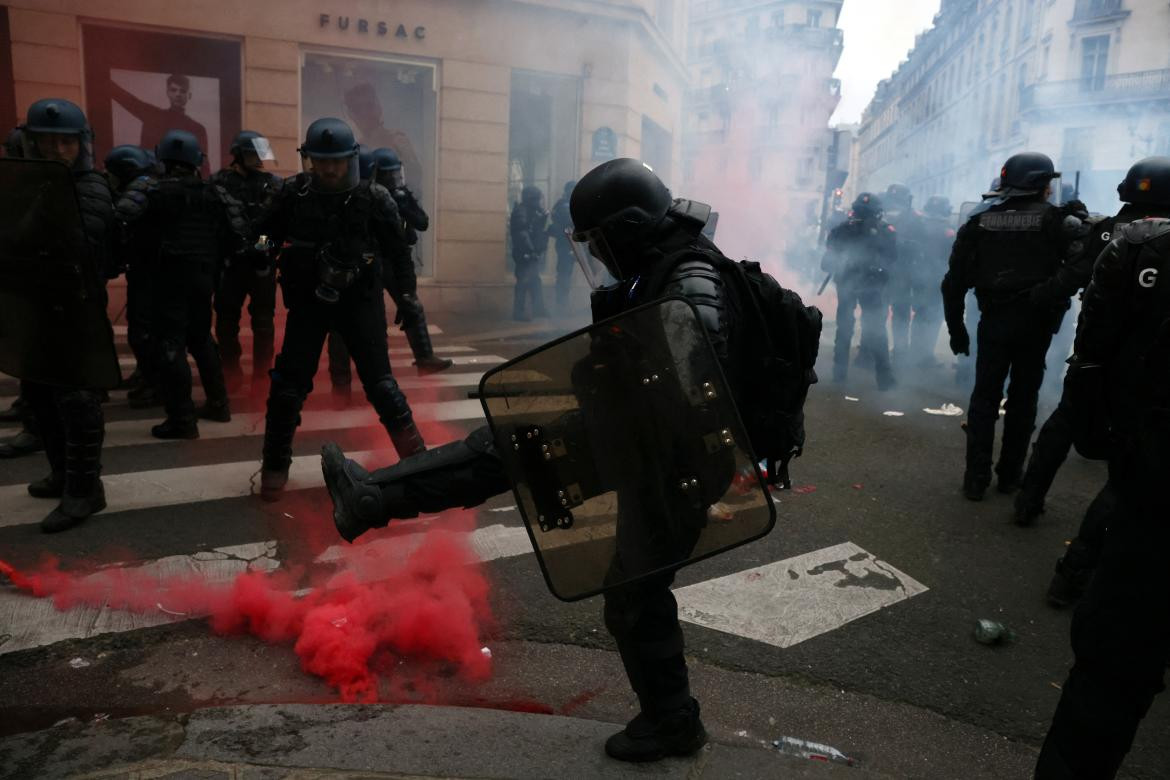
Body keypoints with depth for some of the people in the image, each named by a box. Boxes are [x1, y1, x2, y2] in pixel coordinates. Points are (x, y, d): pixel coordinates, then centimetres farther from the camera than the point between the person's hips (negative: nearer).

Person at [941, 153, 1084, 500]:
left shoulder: (979, 219, 3)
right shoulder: (1054, 218, -2)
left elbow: (956, 278, 1)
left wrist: (955, 326, 6)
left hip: (994, 319, 1)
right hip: (1035, 321, -1)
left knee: (984, 397, 8)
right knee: (1023, 398, 10)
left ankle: (976, 478, 5)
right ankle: (1009, 475, 16)